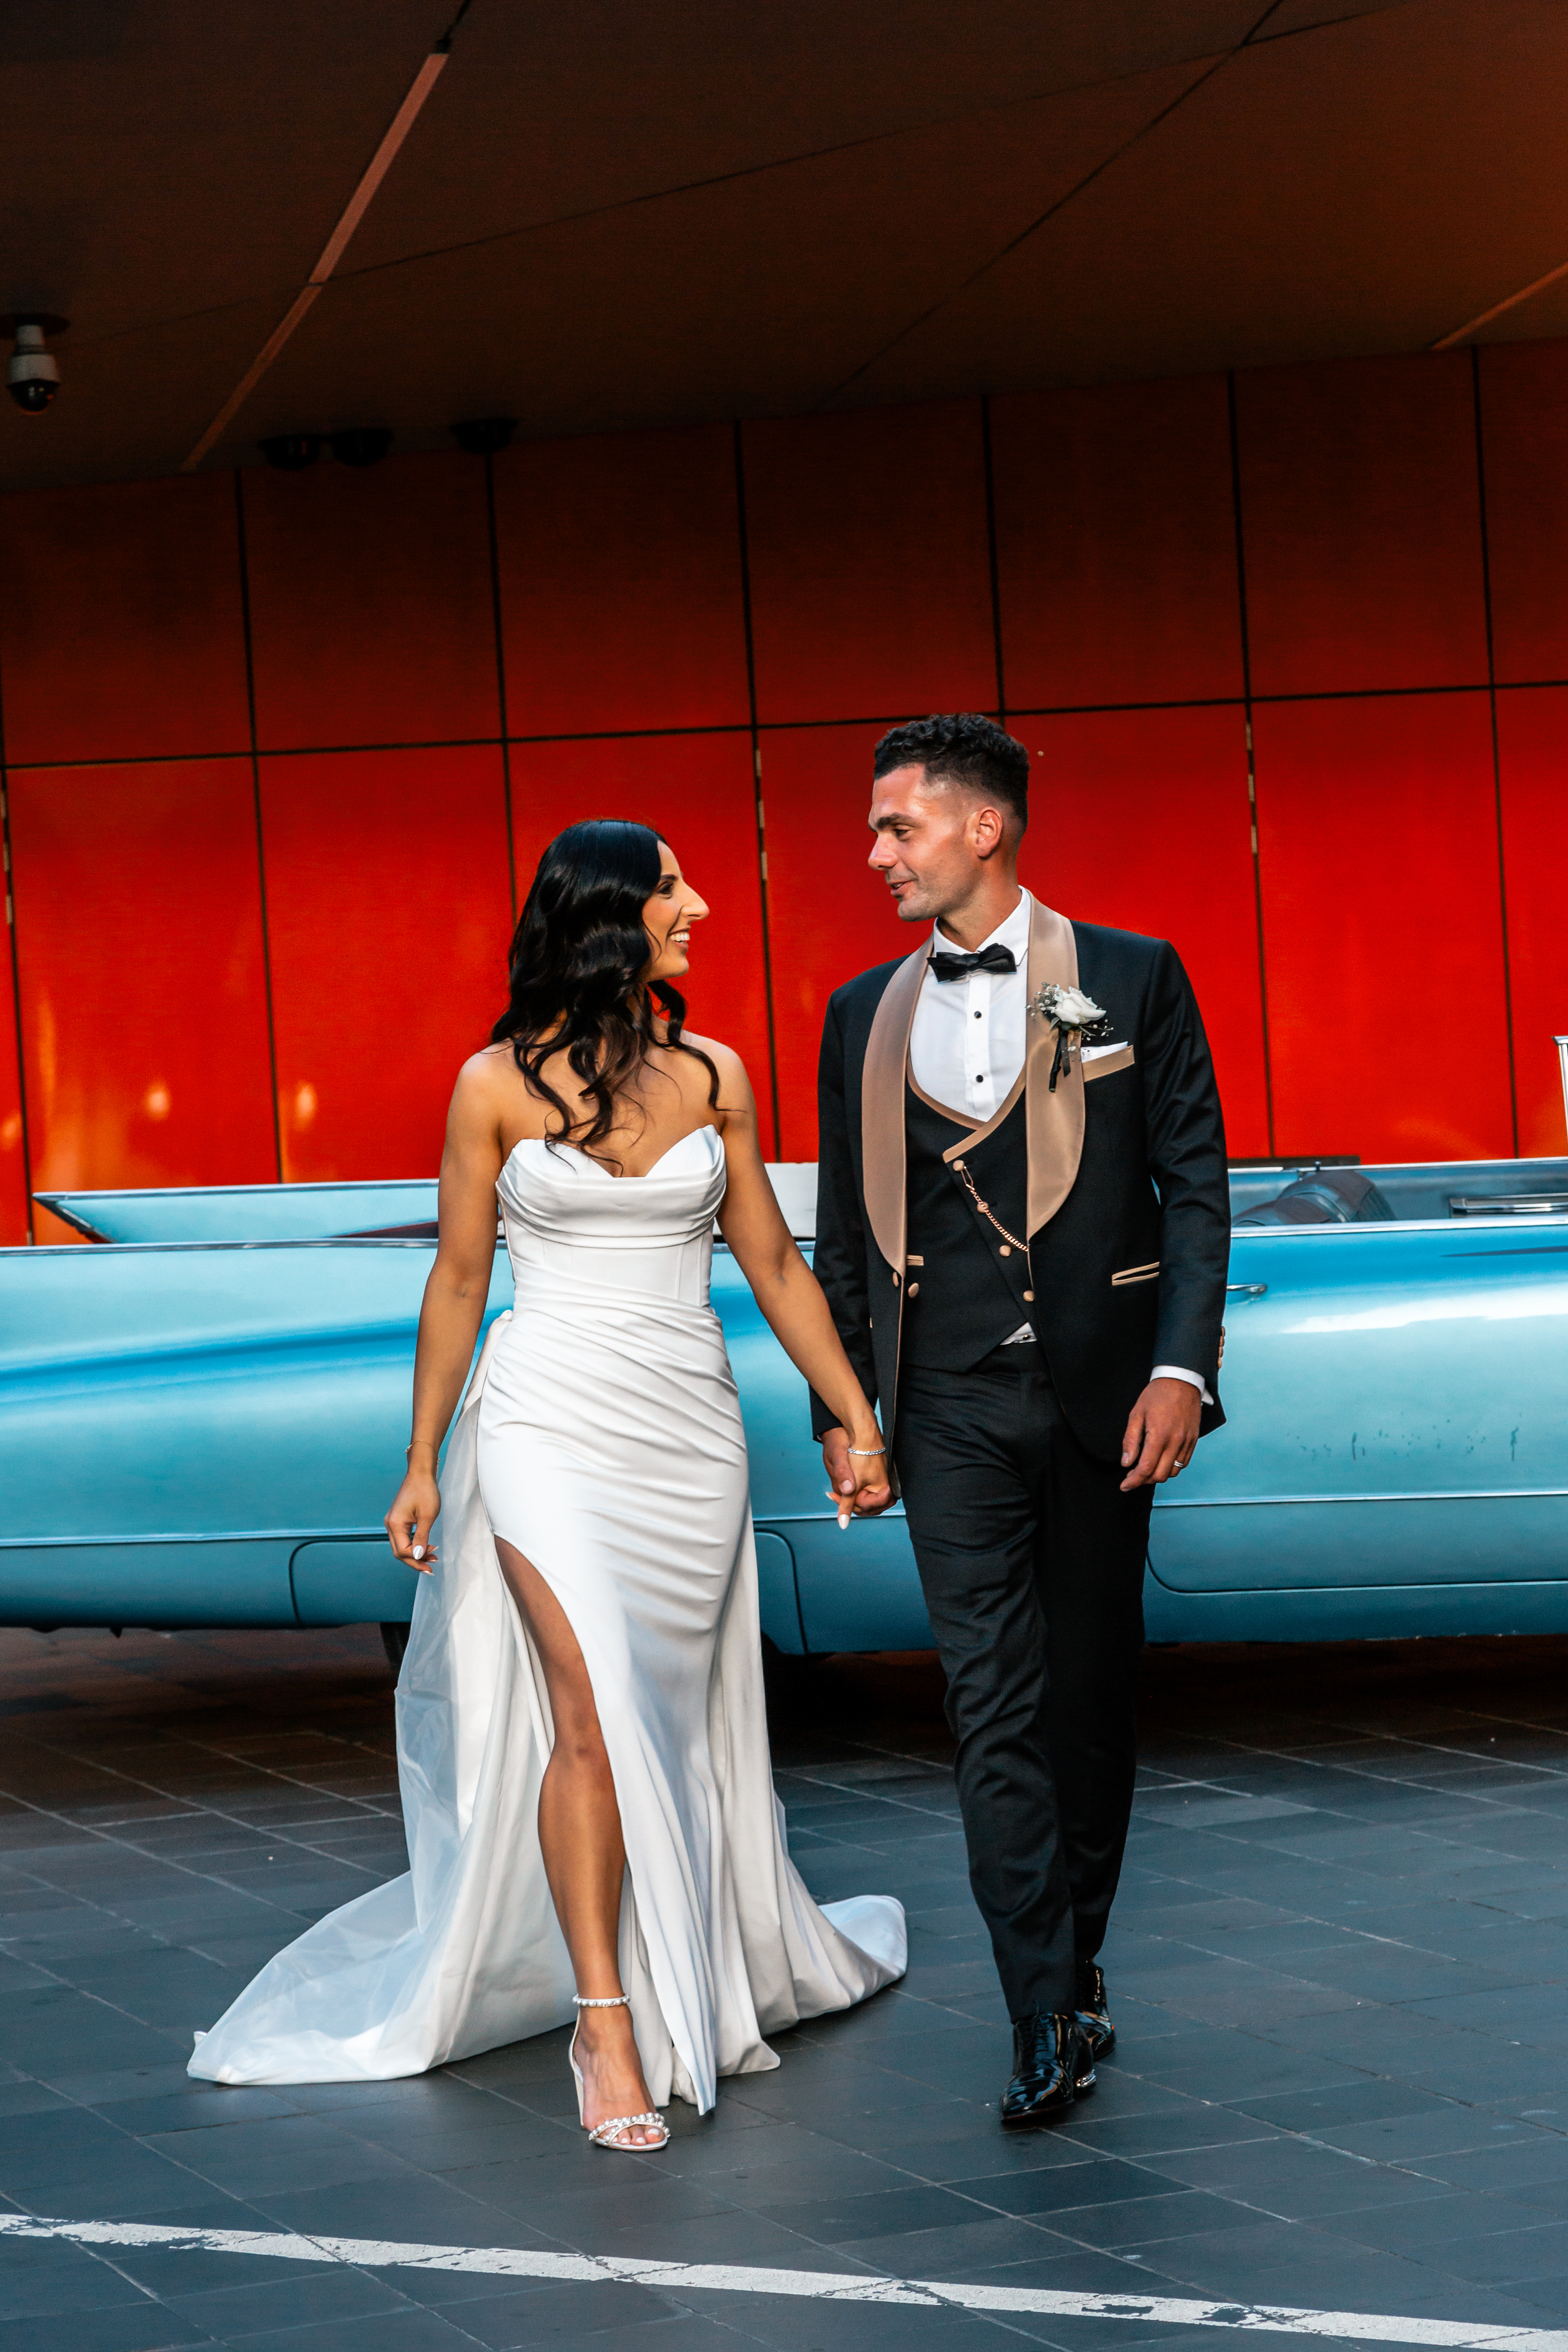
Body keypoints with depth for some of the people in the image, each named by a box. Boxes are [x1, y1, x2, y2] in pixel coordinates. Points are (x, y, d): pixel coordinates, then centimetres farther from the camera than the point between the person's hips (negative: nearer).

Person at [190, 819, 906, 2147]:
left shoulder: (713, 1076, 6)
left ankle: (709, 1971, 30)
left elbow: (772, 1262, 11)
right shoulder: (498, 1085, -3)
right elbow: (458, 1281, 3)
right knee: (592, 1709, -17)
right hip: (551, 1421, -3)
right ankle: (608, 2024, -11)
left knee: (680, 1723, 10)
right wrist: (422, 1465, 5)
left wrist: (857, 1418, 9)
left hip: (692, 1427, 4)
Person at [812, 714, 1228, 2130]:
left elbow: (1196, 1186, -1)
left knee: (1092, 1696, 10)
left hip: (1100, 1391, -1)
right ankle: (1052, 2018, -6)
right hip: (951, 1405, 1)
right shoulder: (866, 1016, 10)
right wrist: (842, 1405, 9)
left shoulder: (1132, 979, 1)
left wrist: (1181, 1369, -10)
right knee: (994, 1708, -6)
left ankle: (1073, 1958, 27)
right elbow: (845, 1231, 14)